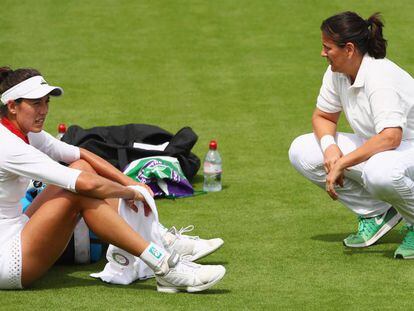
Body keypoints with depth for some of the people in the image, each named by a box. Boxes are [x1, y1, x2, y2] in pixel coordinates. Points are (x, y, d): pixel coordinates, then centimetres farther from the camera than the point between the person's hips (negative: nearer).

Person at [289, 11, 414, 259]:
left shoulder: (380, 77, -28)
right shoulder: (336, 73, -3)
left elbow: (390, 137, -38)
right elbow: (323, 116, 10)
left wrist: (342, 164, -34)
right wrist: (330, 146, -13)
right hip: (372, 147, 9)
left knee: (379, 172, -43)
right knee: (301, 151, -4)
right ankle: (377, 213, 2)